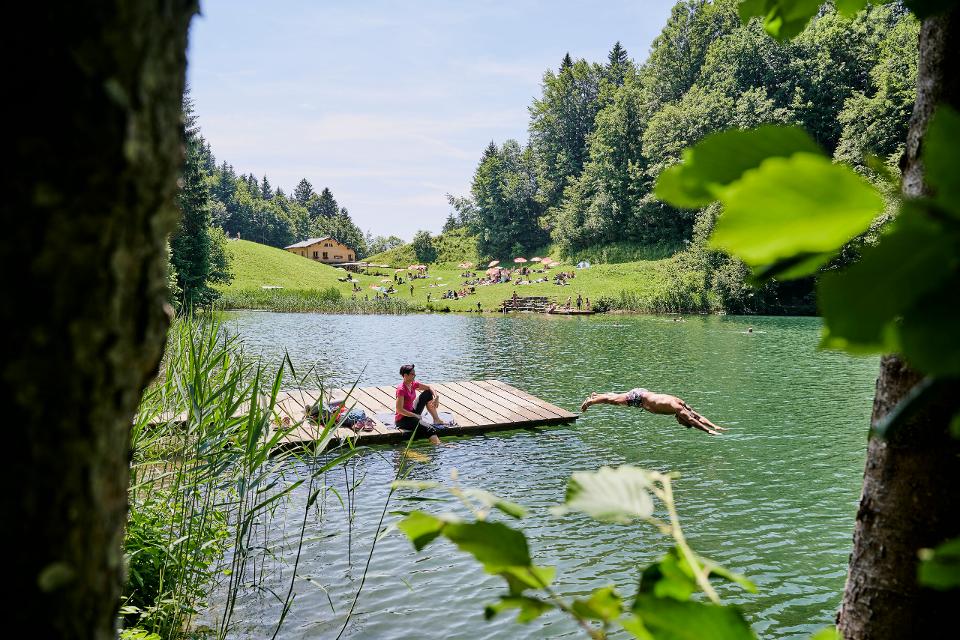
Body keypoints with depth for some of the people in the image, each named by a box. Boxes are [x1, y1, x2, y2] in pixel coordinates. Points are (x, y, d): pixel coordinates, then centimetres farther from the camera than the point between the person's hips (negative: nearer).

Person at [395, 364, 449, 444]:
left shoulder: (413, 384, 2)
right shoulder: (401, 389, -22)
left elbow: (429, 387, 14)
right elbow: (399, 410, -25)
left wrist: (436, 397, -5)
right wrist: (415, 415, -21)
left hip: (412, 413, 9)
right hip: (402, 419, -9)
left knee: (428, 394, 9)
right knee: (430, 429, -28)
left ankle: (436, 420, 10)